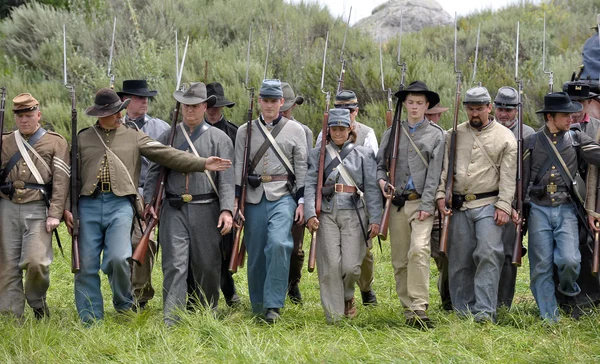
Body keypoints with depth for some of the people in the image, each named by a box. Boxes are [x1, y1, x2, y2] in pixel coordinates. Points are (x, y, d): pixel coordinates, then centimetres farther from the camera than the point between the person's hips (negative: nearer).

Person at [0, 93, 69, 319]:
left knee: (36, 261, -14)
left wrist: (55, 214, -9)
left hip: (38, 209, -3)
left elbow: (61, 181, -1)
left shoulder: (56, 142, 5)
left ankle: (37, 302, 13)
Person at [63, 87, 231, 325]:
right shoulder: (83, 139, 13)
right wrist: (67, 208, 3)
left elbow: (167, 155, 3)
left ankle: (124, 304, 9)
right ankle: (90, 320, 13)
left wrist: (203, 164, -6)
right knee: (87, 265, 2)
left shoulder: (134, 137, 11)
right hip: (88, 205, 1)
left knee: (118, 258, -17)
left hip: (120, 205, -1)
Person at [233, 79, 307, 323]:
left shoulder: (295, 130, 6)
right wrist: (236, 201, 1)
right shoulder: (245, 131, 10)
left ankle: (273, 304, -17)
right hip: (254, 198, 2)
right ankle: (258, 306, 18)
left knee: (278, 243, -22)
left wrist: (301, 202, -1)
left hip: (283, 196, -2)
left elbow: (302, 168, 5)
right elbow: (238, 168, 8)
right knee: (256, 252, 5)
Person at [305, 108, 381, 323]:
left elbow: (372, 188, 5)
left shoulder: (364, 154, 10)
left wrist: (375, 219, -3)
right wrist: (310, 214, -11)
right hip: (327, 214, 0)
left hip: (354, 214, 0)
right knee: (331, 265, -7)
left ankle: (347, 297, 26)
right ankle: (334, 315, 2)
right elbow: (310, 185, 3)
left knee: (351, 265, -6)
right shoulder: (318, 154, 12)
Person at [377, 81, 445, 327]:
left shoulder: (435, 134, 7)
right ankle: (408, 310, 13)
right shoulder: (392, 133, 15)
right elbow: (380, 163, 19)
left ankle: (419, 307, -23)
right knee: (399, 259, 4)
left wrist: (426, 205, -10)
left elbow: (434, 173, -1)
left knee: (419, 250, -22)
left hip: (421, 203, -3)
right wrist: (381, 180, -5)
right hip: (397, 203, 3)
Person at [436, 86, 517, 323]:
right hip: (459, 206, 3)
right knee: (459, 260, 5)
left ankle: (484, 310, -13)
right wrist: (440, 195, -4)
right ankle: (462, 310, 14)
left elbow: (508, 176, -2)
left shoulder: (505, 137, 3)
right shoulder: (454, 135, 11)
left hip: (489, 205, -3)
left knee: (488, 255, -13)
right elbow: (443, 168, 9)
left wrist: (504, 205, -10)